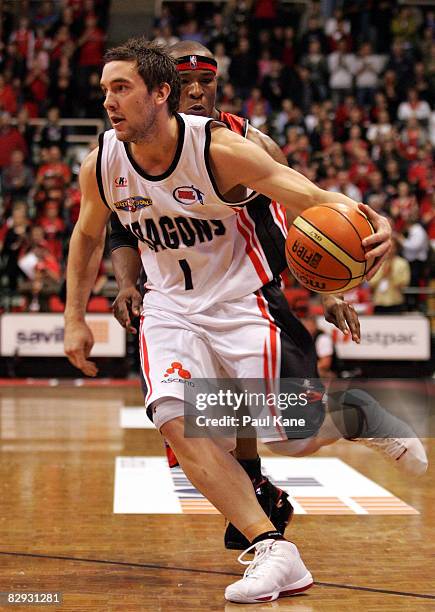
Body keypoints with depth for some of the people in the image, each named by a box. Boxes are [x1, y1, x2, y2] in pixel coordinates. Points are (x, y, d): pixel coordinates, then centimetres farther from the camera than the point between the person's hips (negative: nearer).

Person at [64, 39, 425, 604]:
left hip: (241, 299, -3)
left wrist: (370, 223, -46)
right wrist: (75, 318, 9)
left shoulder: (218, 148, -23)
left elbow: (311, 197, -26)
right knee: (177, 421, -22)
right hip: (170, 307, 4)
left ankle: (360, 412, 34)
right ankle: (274, 552, -16)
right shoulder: (101, 165, -9)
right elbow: (87, 236, 11)